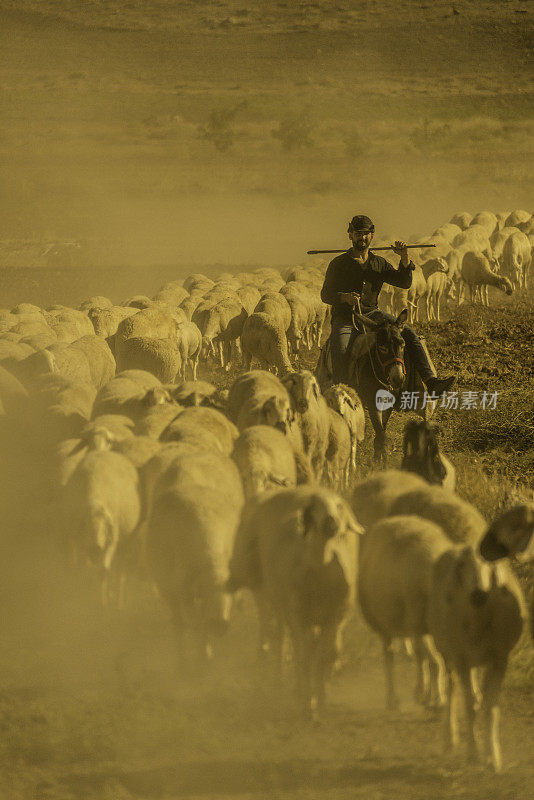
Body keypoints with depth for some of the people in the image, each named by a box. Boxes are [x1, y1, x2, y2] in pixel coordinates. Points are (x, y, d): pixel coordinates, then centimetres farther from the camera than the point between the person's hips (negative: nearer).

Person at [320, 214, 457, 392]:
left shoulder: (379, 263, 15)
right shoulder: (338, 264, 3)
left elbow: (404, 283, 8)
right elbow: (325, 295, -1)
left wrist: (404, 258, -8)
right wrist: (345, 297, -22)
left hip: (372, 314, 4)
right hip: (345, 317, -4)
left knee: (409, 335, -16)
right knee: (339, 351, -35)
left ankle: (432, 383, -24)